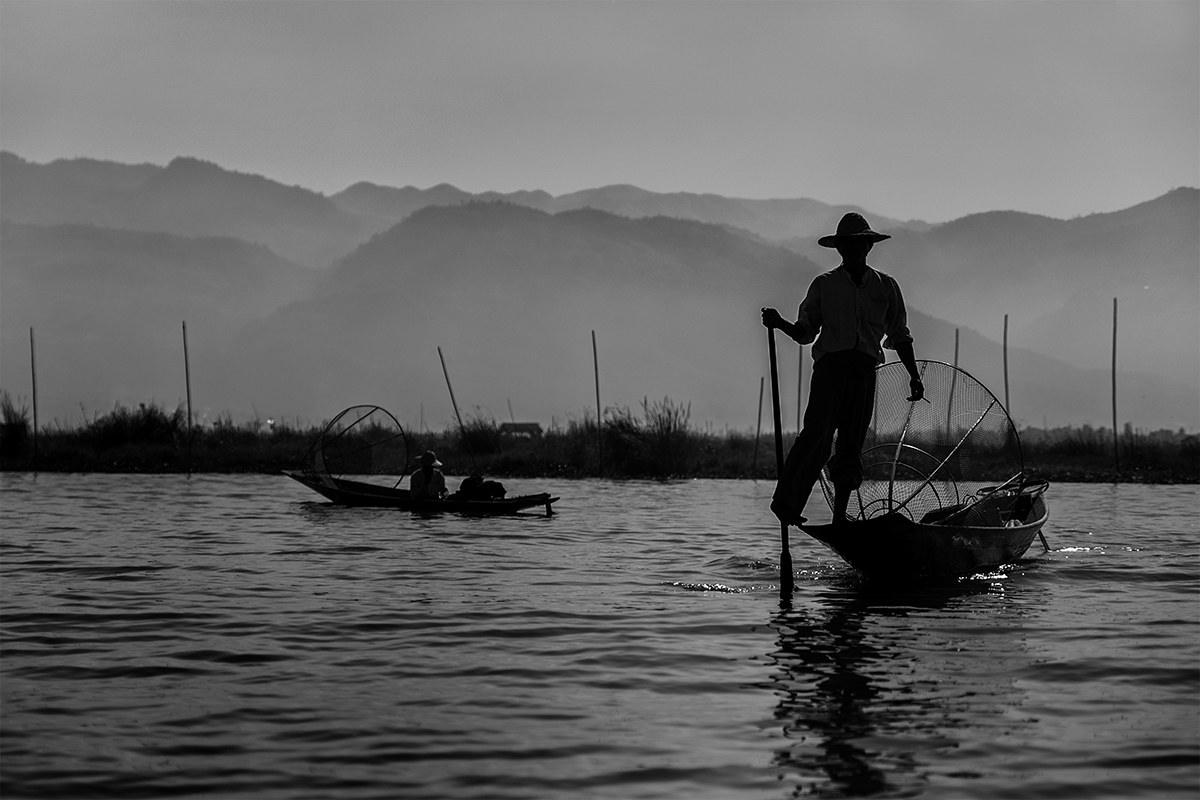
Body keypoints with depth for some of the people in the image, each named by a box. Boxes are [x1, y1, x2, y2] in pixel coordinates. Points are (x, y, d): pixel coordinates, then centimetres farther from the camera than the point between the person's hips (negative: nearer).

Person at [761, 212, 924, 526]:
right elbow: (806, 332, 8)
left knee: (852, 445, 2)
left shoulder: (886, 286, 15)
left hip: (865, 370, 3)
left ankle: (840, 515, 5)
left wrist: (914, 376, 10)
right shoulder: (824, 284, 9)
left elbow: (899, 336, 18)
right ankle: (785, 501, -22)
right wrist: (780, 324, -11)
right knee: (818, 432, -21)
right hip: (830, 364, -3)